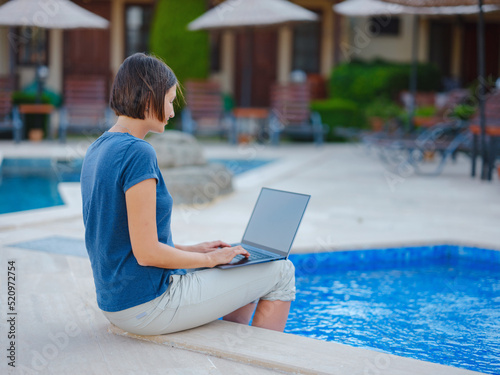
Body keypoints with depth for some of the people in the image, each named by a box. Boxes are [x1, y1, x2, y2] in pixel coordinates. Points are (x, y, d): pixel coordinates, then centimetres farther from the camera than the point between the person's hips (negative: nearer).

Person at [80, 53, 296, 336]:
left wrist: (193, 249, 12)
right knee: (280, 271, 5)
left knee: (248, 271, 26)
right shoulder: (138, 153, -21)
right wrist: (210, 259, -9)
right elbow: (146, 252, -24)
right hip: (150, 304, -10)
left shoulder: (97, 151, 8)